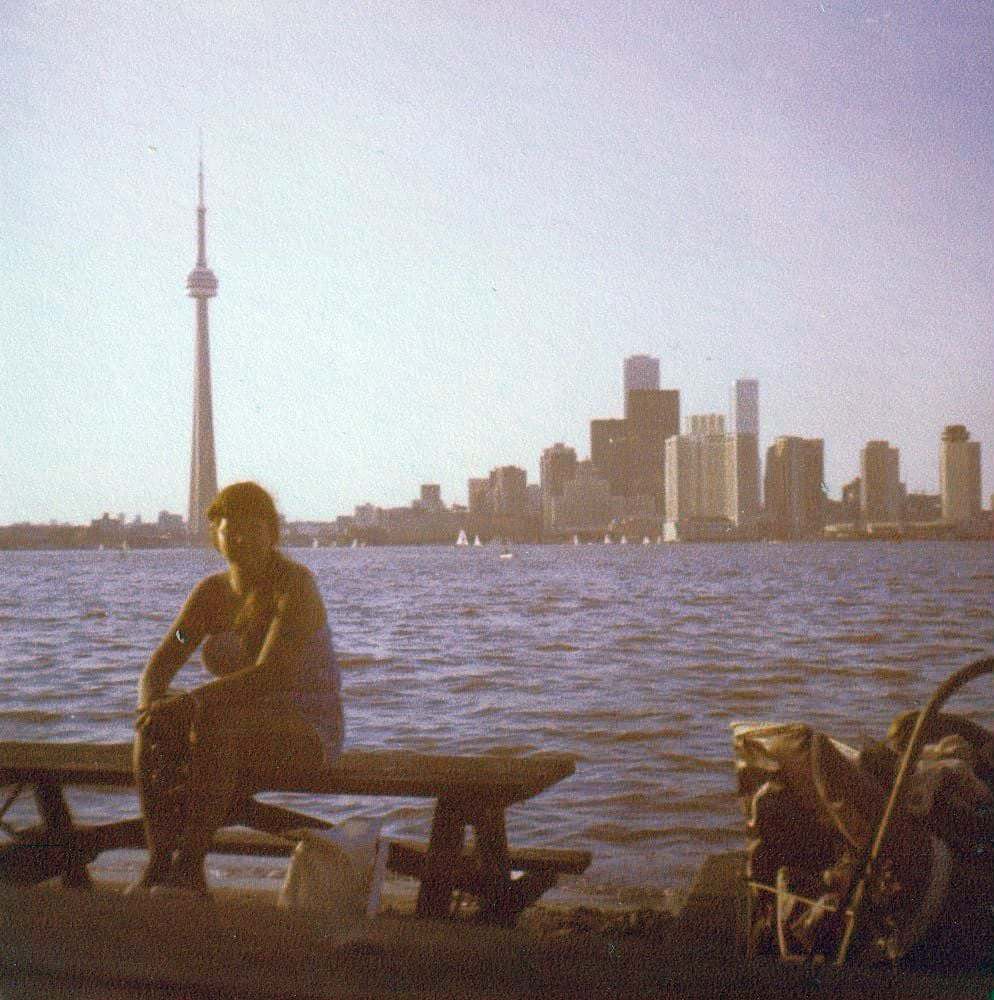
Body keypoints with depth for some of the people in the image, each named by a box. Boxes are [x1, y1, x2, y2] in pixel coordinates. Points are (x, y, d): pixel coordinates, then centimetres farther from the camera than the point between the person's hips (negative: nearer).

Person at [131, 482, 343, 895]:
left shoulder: (294, 584, -15)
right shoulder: (211, 592, 4)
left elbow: (270, 675, -28)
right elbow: (158, 668, 1)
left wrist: (191, 700, -34)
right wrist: (150, 705, -22)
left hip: (307, 731, -6)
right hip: (239, 729, 6)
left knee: (213, 716, -35)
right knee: (156, 726, -21)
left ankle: (189, 866, -30)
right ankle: (159, 862, -23)